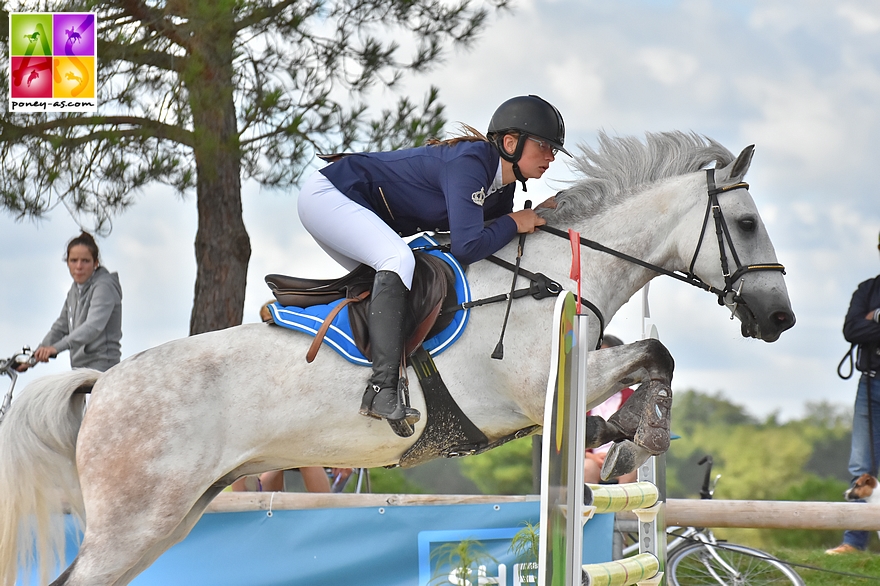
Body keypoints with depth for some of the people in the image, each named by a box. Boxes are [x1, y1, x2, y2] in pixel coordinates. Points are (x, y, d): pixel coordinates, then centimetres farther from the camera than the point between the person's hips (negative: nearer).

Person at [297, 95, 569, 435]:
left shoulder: (502, 185, 3)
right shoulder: (469, 163, -26)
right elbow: (467, 248, -32)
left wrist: (533, 218, -1)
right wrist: (514, 223, -18)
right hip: (327, 194, -11)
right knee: (398, 259, -29)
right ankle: (383, 390, -36)